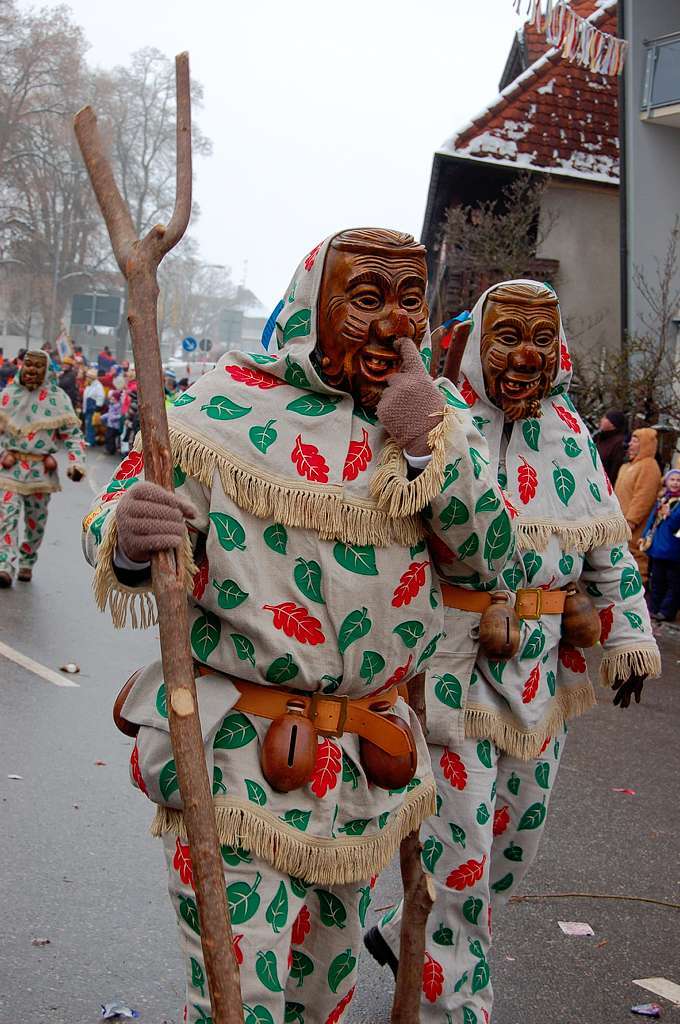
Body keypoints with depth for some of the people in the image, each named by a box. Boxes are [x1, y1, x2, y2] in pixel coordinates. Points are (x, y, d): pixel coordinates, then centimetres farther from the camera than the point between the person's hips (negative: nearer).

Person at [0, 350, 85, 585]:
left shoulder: (58, 398, 1)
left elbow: (72, 434, 0)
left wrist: (76, 463, -11)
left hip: (42, 469, 0)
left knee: (36, 521, 8)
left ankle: (26, 564, 26)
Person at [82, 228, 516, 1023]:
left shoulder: (436, 415, 3)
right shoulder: (225, 404, -10)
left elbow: (491, 555, -4)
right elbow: (109, 525, -7)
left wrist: (430, 445, -18)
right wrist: (127, 538, -31)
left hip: (367, 764, 5)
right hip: (236, 756, -4)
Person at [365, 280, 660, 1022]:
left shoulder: (569, 431, 6)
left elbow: (607, 543, 14)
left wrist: (628, 634, 10)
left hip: (542, 674, 7)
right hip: (451, 671, -7)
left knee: (515, 842, 19)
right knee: (459, 846, -1)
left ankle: (406, 937, 41)